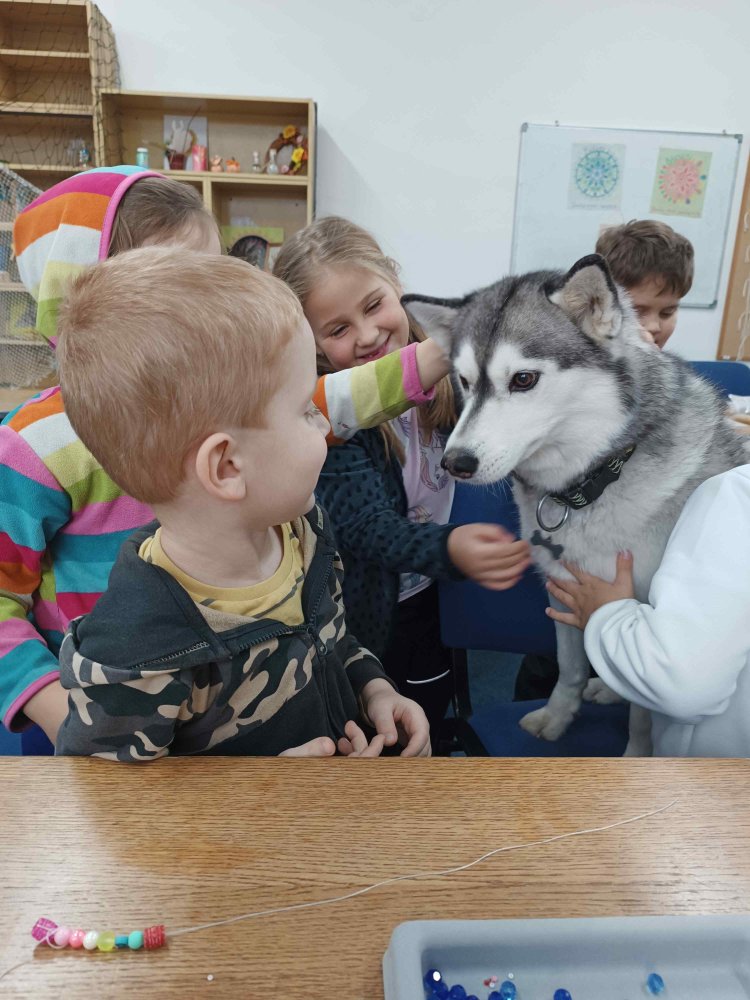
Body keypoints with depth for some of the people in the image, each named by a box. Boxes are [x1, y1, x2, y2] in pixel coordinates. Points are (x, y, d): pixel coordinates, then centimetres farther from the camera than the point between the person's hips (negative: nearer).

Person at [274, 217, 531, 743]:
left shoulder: (442, 375, -11)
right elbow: (366, 527, -31)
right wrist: (448, 549, -49)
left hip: (436, 601, 4)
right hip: (365, 616, -4)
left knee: (427, 727, 25)